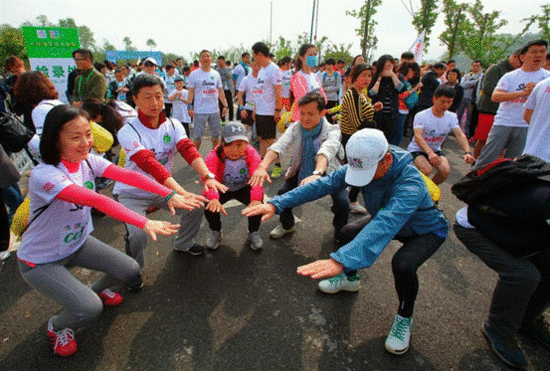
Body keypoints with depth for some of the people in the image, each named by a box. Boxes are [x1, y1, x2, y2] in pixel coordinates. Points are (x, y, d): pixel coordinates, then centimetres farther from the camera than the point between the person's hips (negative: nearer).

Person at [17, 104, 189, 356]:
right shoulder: (44, 175, -32)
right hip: (40, 261, -6)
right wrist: (144, 223, -53)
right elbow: (97, 201, -45)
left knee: (130, 270, -1)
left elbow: (128, 176, -25)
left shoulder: (88, 161, -11)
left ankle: (97, 288, 33)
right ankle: (56, 326, 17)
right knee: (90, 309, -20)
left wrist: (170, 195, -37)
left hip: (78, 244, 6)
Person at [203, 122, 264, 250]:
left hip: (244, 188, 0)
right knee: (208, 203, -26)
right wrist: (213, 198, -63)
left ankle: (253, 232, 2)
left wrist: (256, 198, -60)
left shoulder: (251, 154, -25)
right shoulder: (215, 155, -25)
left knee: (256, 202, -28)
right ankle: (215, 231, 7)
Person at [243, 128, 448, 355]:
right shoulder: (362, 165, -23)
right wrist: (277, 204, -42)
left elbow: (385, 224, -58)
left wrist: (341, 260, -71)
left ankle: (404, 318, 2)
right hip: (390, 220, 6)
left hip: (427, 231, -6)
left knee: (403, 264, -32)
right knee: (346, 233, -7)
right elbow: (325, 183, -31)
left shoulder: (409, 183, -42)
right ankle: (350, 279, 25)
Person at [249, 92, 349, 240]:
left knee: (342, 203, -21)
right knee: (282, 194, -12)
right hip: (301, 171, 3)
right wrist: (262, 167, -50)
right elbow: (279, 146, -32)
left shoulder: (332, 131, -23)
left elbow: (326, 151, -45)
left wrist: (317, 174, -65)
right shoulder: (295, 128, -14)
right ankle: (287, 225, 20)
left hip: (328, 173, -3)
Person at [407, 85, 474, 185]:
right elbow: (417, 136, -34)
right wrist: (430, 153, -51)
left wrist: (467, 152, -34)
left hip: (436, 150, 5)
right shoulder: (421, 116, -19)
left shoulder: (451, 117, -2)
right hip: (417, 149, -5)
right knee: (427, 169, -32)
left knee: (446, 170, -20)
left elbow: (460, 135, -15)